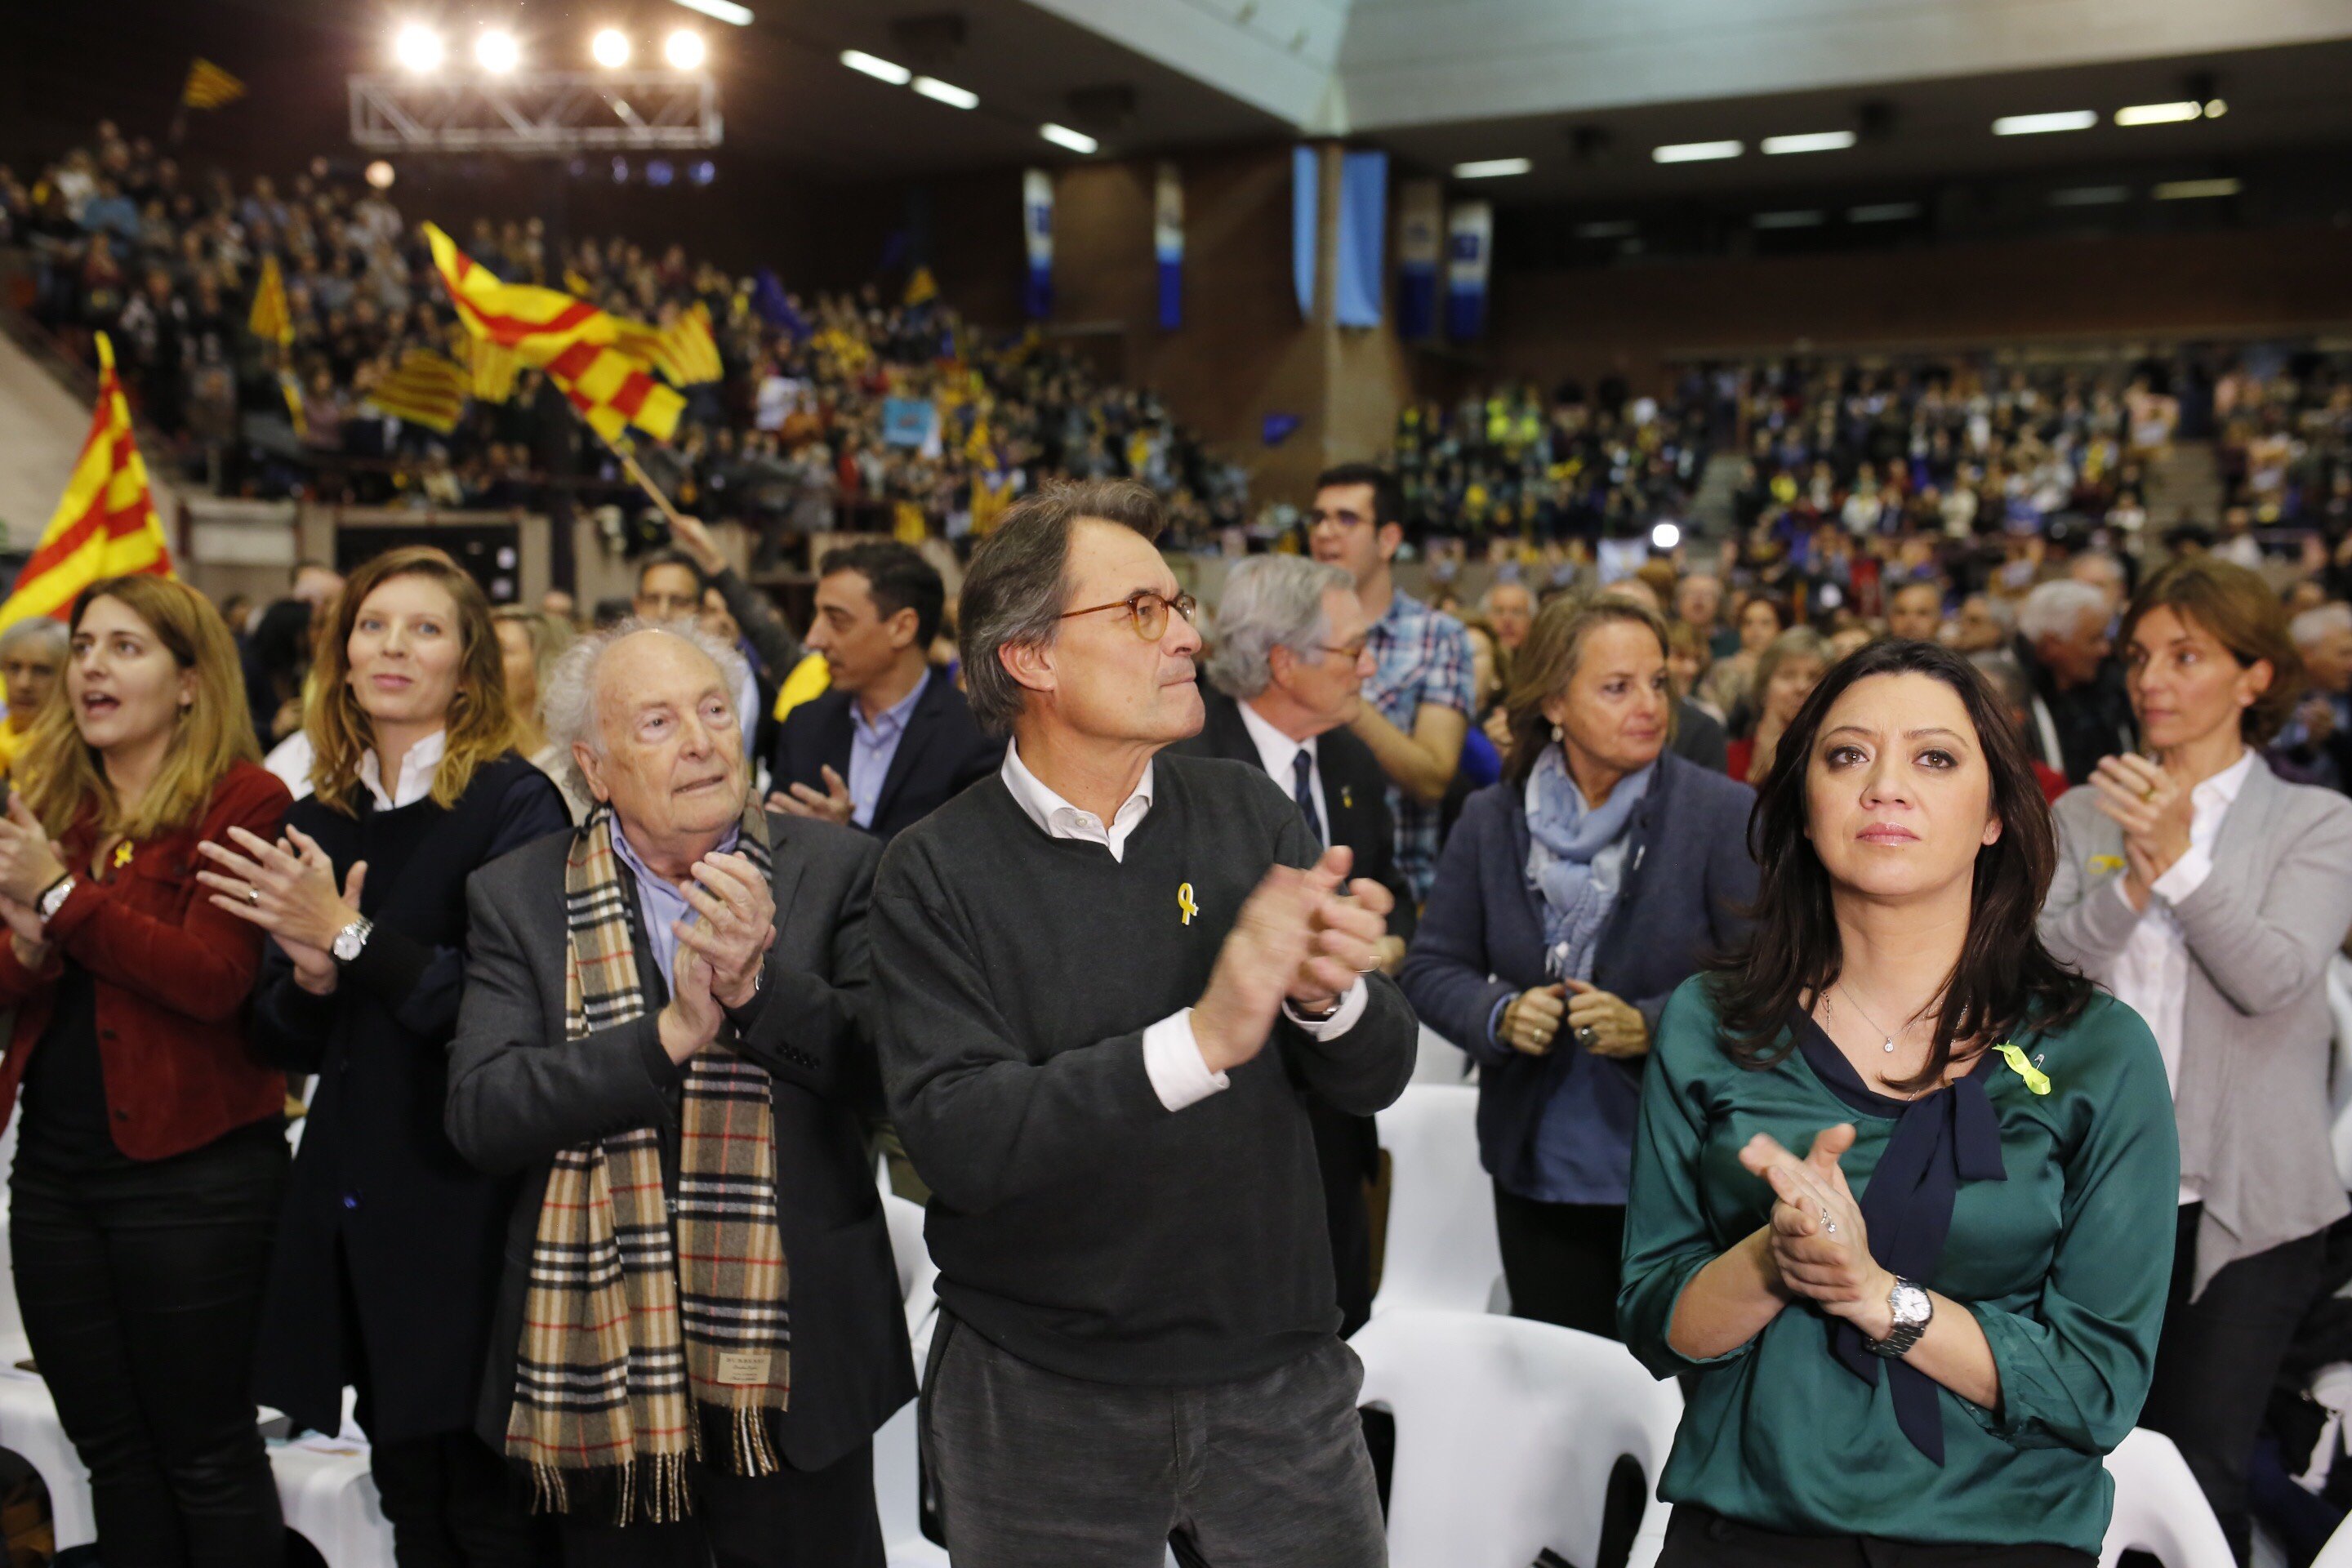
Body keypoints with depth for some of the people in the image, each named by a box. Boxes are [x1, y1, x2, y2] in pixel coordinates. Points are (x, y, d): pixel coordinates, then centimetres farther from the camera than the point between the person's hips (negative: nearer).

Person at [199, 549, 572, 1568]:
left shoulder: (514, 804, -8)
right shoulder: (317, 821, 11)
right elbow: (285, 1043, 14)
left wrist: (352, 937, -19)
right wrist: (310, 978, -7)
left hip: (470, 1206, -6)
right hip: (352, 1207, 6)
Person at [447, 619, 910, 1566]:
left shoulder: (834, 872, -2)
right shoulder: (516, 899, 0)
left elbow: (887, 1074, -9)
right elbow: (480, 1116, -10)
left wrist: (761, 985, -24)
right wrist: (672, 1033, -21)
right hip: (598, 1368, 1)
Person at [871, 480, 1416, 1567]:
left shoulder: (1249, 814, -3)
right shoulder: (938, 872, -11)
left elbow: (1377, 1079, -3)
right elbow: (955, 1139, -21)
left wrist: (1331, 997, -25)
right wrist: (1197, 1041, -31)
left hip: (1279, 1377, 3)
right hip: (1038, 1396, -2)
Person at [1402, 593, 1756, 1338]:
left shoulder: (1722, 813, -5)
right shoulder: (1490, 820, 4)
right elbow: (1431, 968, 7)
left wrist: (1649, 1026, -22)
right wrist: (1500, 1015, -13)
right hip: (1537, 1175, 3)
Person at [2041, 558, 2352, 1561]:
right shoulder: (2083, 816, 7)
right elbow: (2038, 961, -6)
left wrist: (2182, 859, -22)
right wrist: (2129, 887, -21)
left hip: (2242, 1204, -2)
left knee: (2201, 1476, 3)